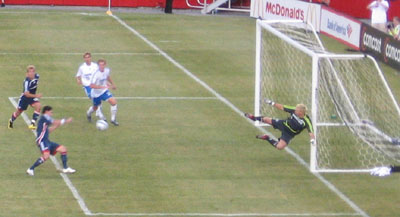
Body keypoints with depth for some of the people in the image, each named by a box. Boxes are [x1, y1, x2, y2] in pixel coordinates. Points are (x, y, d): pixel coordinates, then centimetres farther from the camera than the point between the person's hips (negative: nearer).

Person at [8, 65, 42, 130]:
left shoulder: (37, 76, -13)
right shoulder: (27, 81, -34)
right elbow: (26, 94, -37)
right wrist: (36, 95, -47)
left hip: (32, 96, 5)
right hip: (25, 97, -5)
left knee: (38, 106, -24)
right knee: (19, 111, 14)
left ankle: (33, 123, -18)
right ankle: (11, 121, 46)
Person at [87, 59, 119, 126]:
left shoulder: (107, 70, -10)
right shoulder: (96, 74, -31)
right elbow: (91, 85, -36)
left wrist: (113, 84, 22)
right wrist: (102, 86, -43)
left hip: (104, 91, 4)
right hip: (96, 93, -4)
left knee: (113, 102, -18)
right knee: (95, 108, 18)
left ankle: (113, 119, -3)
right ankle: (89, 113, 56)